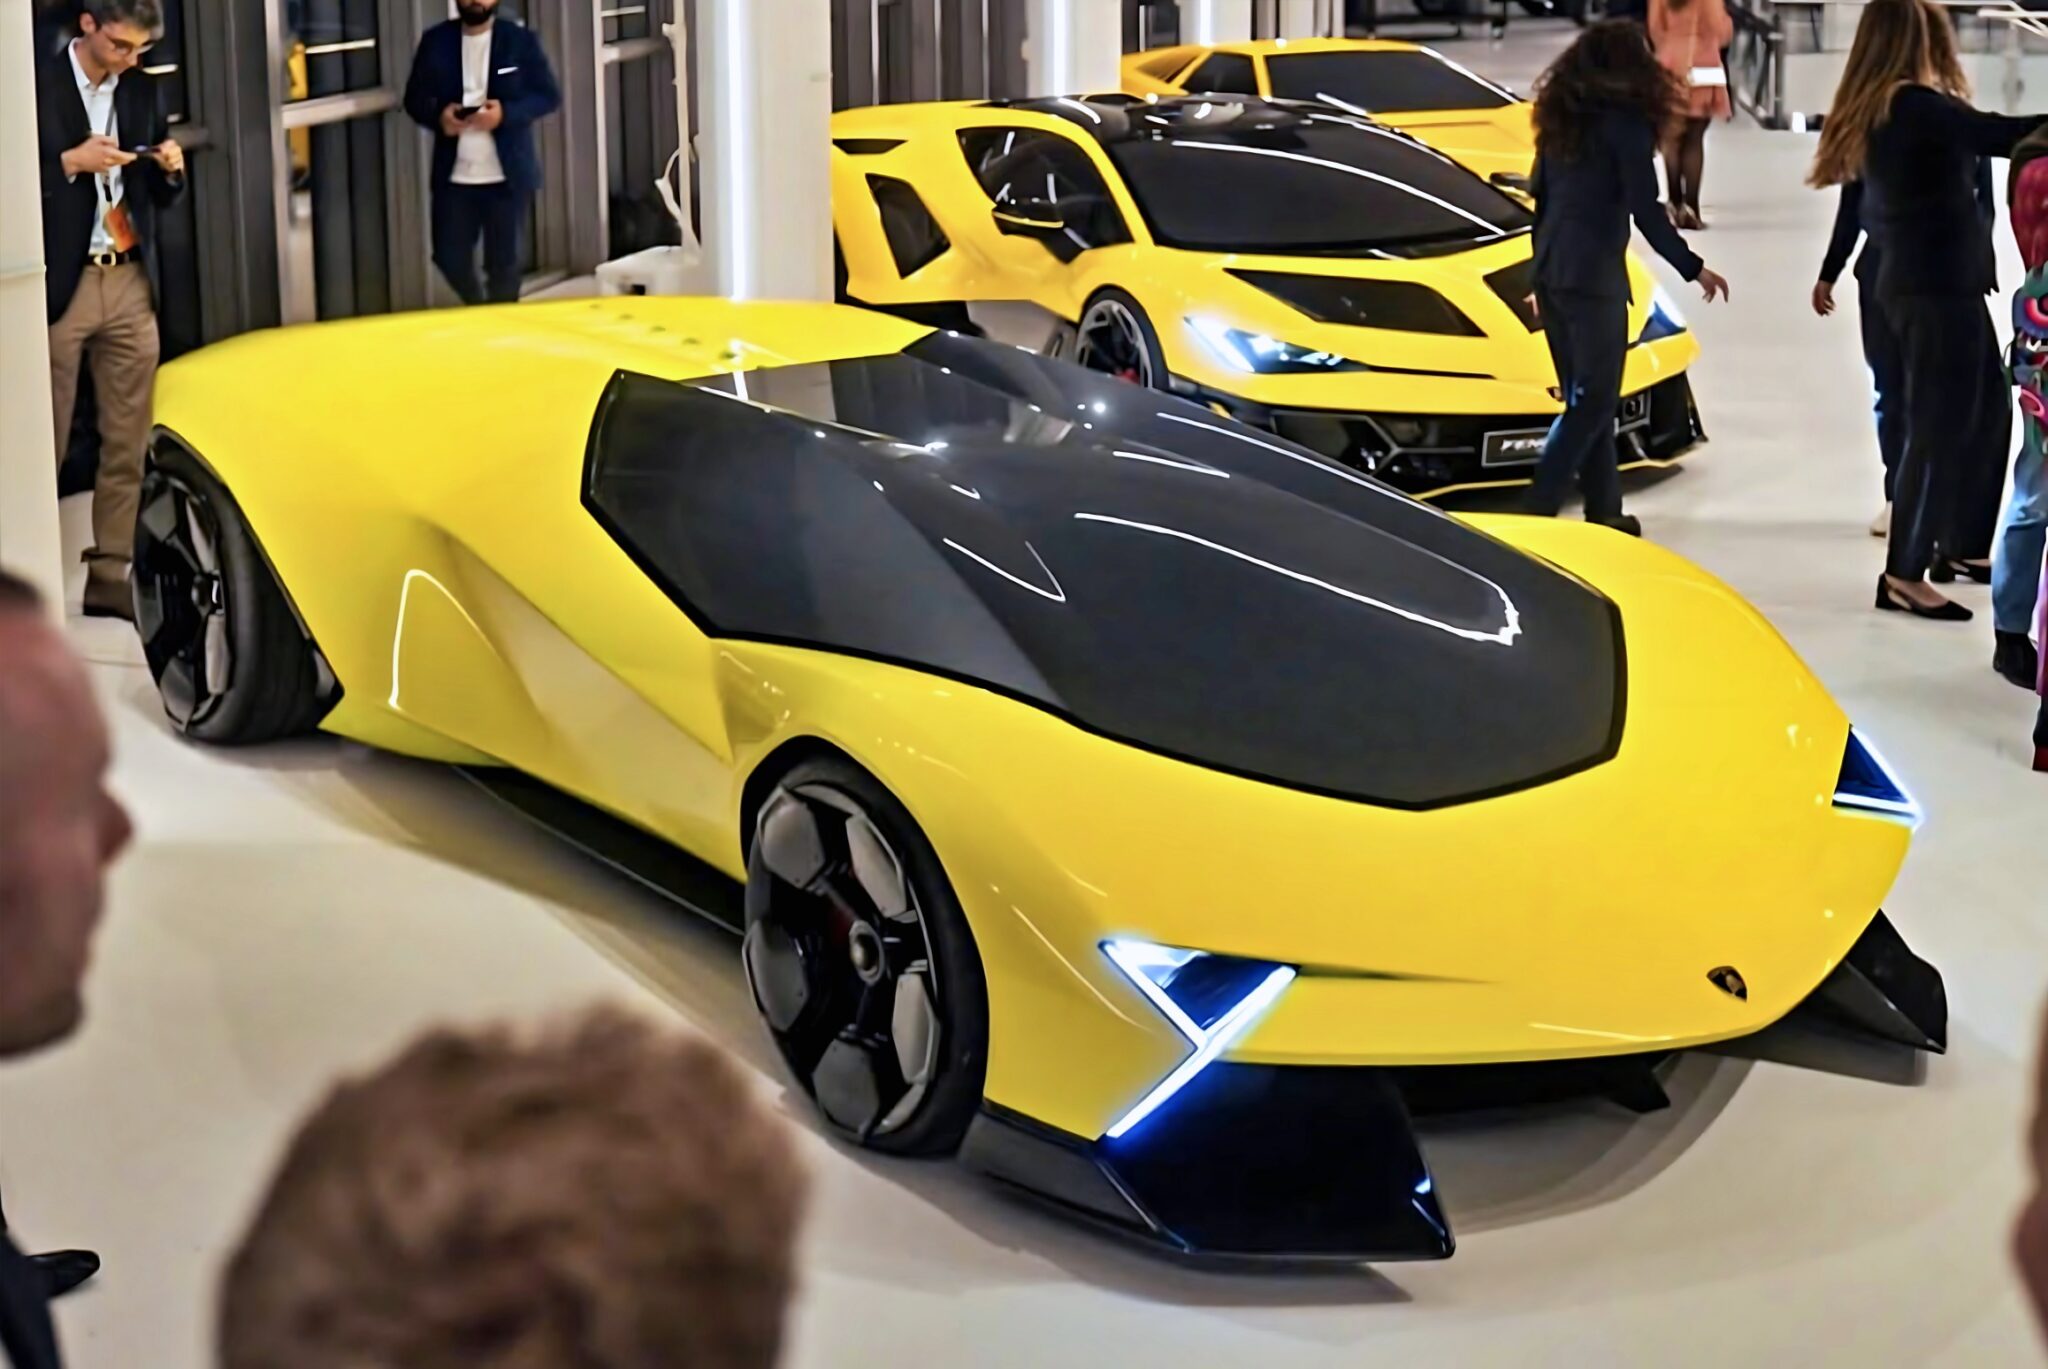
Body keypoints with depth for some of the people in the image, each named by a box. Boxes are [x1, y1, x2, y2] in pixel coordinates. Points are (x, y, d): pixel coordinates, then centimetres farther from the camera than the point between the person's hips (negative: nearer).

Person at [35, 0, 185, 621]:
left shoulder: (141, 88, 12)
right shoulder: (37, 85, -6)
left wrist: (169, 169, -3)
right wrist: (70, 164, -19)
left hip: (130, 284, 5)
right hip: (58, 286, -5)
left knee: (127, 446, 3)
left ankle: (110, 576, 9)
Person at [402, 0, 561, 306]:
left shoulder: (520, 41, -1)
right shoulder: (435, 41, 5)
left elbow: (549, 95, -3)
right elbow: (414, 97, 7)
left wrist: (506, 113, -19)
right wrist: (438, 115, -15)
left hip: (507, 175, -2)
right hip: (453, 175, 2)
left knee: (505, 261, 5)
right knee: (450, 257, 6)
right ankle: (477, 310, 34)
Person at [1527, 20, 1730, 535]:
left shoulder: (1560, 116, 12)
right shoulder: (1626, 122, -10)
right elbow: (1645, 211, -12)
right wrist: (1693, 269, -3)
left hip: (1551, 272, 8)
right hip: (1594, 276, -8)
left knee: (1585, 395, 13)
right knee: (1592, 400, -2)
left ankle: (1603, 511, 18)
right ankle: (1537, 510, -11)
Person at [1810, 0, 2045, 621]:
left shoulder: (1877, 111, 12)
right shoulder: (1915, 106, -17)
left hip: (1925, 282, 10)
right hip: (1937, 287, -10)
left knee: (1988, 414, 17)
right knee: (1939, 427, -6)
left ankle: (1961, 546, 27)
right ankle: (1904, 573, -1)